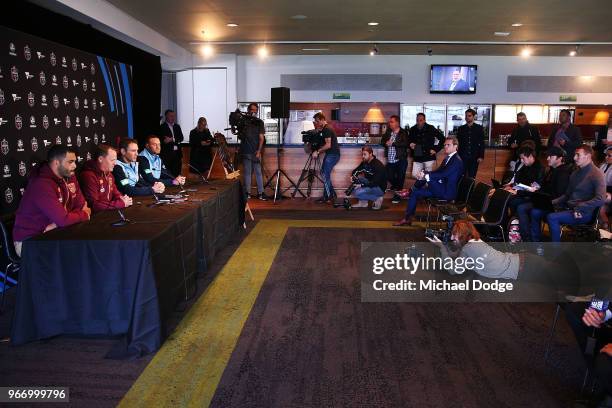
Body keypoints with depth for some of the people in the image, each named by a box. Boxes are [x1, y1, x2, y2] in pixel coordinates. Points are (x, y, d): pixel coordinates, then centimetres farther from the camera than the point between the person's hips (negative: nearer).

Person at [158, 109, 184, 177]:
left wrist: (172, 139, -13)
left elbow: (181, 138, 5)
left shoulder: (177, 126, 16)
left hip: (177, 153, 5)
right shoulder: (162, 127, -1)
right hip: (167, 153, -5)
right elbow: (161, 140, -8)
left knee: (177, 172, 5)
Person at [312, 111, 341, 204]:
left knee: (325, 175, -8)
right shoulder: (324, 129, 14)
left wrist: (317, 152, -20)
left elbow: (328, 145, -23)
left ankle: (327, 197, 1)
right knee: (323, 172, 11)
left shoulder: (327, 129, -17)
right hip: (329, 154, 10)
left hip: (333, 154, -10)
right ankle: (332, 194, 15)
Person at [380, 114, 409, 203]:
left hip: (401, 160, -5)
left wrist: (393, 143, -22)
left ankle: (397, 195, 13)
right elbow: (382, 141, 13)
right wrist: (386, 143, -10)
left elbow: (405, 143, -20)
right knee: (389, 177, 10)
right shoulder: (388, 132, 10)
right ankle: (396, 186, 40)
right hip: (390, 160, 5)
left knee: (400, 178, 1)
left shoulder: (403, 133, -7)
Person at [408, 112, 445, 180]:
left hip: (429, 157, -3)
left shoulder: (430, 128, -5)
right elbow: (409, 140, 19)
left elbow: (442, 138, -1)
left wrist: (436, 149, -5)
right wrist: (410, 144, -4)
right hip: (417, 158, 4)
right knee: (415, 175, 1)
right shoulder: (413, 129, 5)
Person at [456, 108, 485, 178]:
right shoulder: (461, 128, 7)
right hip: (463, 156, 1)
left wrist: (481, 156, -6)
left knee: (472, 177, 3)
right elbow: (458, 143, 8)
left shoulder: (479, 128, 4)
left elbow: (482, 143, 2)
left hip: (474, 157, -1)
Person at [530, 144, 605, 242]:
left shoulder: (596, 174, -9)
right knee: (535, 212, -4)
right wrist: (552, 202, 5)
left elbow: (600, 199, -20)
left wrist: (579, 208, -23)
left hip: (584, 213, -8)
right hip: (567, 207, 8)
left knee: (552, 217, -31)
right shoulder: (576, 173, 18)